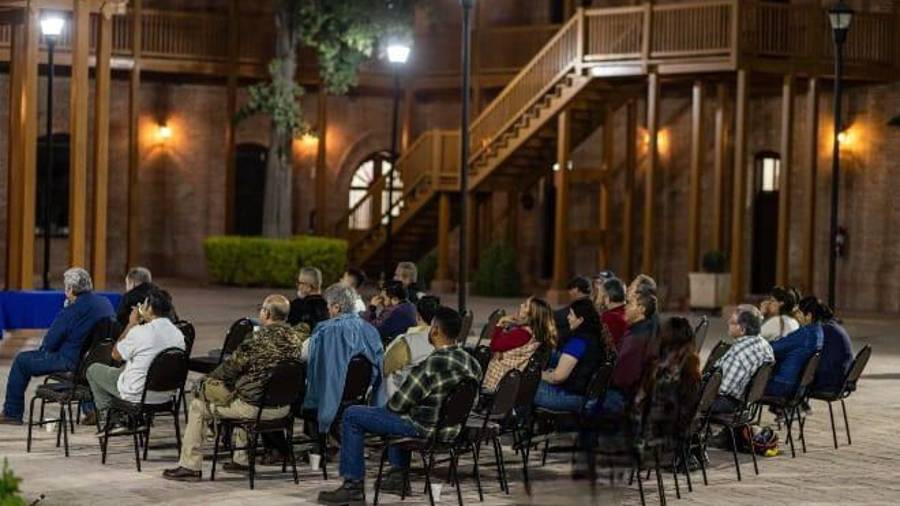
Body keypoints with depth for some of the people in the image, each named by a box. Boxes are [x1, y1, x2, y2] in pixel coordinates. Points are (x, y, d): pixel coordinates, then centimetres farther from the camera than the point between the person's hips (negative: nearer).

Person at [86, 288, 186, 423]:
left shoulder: (140, 332, -24)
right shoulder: (178, 334, -6)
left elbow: (116, 355, -6)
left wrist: (131, 324, -1)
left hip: (137, 395, -6)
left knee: (93, 370, 16)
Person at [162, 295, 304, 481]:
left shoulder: (258, 339, -20)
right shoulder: (293, 337, 1)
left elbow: (231, 367, -11)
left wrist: (208, 381, 8)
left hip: (255, 406, -7)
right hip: (283, 408, 7)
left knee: (199, 404, 10)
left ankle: (190, 465, 12)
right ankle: (242, 459, 41)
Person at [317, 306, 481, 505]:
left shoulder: (432, 364, -26)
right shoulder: (471, 362, -3)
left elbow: (399, 404, -18)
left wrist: (389, 405, 7)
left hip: (425, 429, -8)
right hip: (453, 428, 8)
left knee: (352, 416, 1)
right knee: (396, 414, 38)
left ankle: (353, 486, 5)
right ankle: (399, 476, 40)